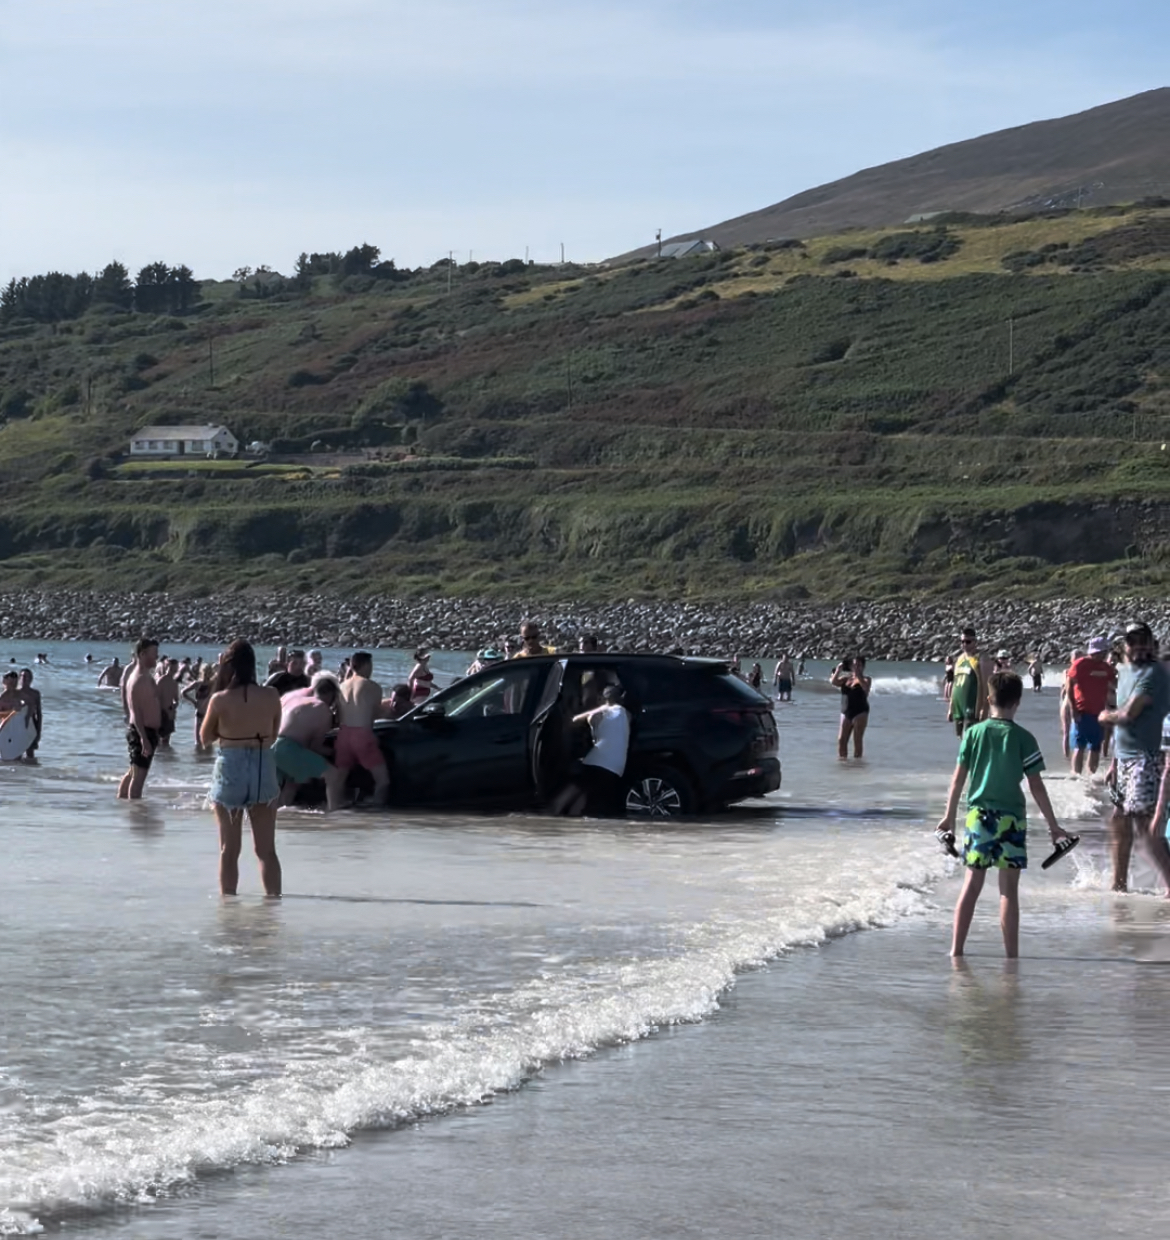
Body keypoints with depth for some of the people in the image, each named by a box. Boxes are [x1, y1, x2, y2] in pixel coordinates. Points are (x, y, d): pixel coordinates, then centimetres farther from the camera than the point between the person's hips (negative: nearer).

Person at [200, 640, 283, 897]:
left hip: (229, 771, -2)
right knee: (266, 849, 10)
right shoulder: (271, 696, -5)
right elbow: (273, 735, 7)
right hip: (263, 771, 2)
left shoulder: (220, 699, -12)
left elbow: (205, 738, 0)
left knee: (229, 850, 9)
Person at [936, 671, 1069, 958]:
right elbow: (1036, 787, -4)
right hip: (1011, 817, -2)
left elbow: (958, 779, 3)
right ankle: (1011, 954, 2)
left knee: (972, 885, 8)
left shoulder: (973, 733, 1)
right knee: (1009, 889, 1)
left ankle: (956, 949, 8)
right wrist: (1053, 826, 3)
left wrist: (949, 816, 15)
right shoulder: (1023, 738, -5)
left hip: (978, 815, 2)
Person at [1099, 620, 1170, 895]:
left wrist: (1106, 716, 0)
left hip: (1145, 759, -10)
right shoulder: (1126, 672, 16)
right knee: (1118, 820, 15)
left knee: (1144, 822, -15)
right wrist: (1115, 761, 21)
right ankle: (1119, 884, 26)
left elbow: (1129, 714, -21)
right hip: (1125, 759, 10)